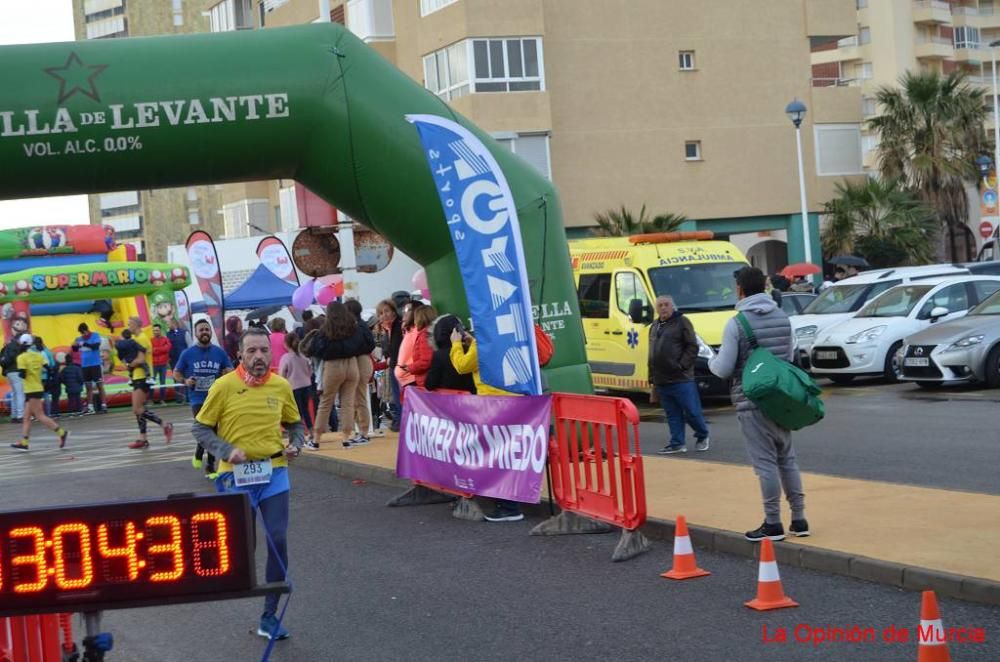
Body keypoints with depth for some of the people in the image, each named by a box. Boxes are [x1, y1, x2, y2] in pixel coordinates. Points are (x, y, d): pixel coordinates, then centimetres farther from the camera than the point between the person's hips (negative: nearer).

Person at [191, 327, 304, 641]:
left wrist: (295, 444, -3)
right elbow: (201, 428, -2)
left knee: (278, 542, -4)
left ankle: (270, 616, 9)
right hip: (236, 474, -2)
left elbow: (294, 423, 17)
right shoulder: (224, 386, -8)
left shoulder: (281, 386, 1)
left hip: (274, 471, 2)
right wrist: (227, 450, -16)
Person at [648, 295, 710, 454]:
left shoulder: (682, 322, -2)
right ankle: (677, 443, 12)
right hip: (662, 381, 6)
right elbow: (652, 355, 23)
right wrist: (652, 378, 17)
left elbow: (692, 347, -8)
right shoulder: (654, 327, 19)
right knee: (673, 415, 8)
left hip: (682, 379, -6)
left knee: (692, 411, -1)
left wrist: (682, 365, -17)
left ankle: (702, 436, 19)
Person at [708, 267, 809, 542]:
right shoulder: (782, 318, 5)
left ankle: (773, 524, 1)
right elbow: (789, 356, 14)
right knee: (787, 458, 14)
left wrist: (712, 362, 10)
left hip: (752, 402, -6)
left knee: (765, 463, -3)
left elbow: (724, 369, -11)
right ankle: (798, 519, 19)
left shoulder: (736, 324, -13)